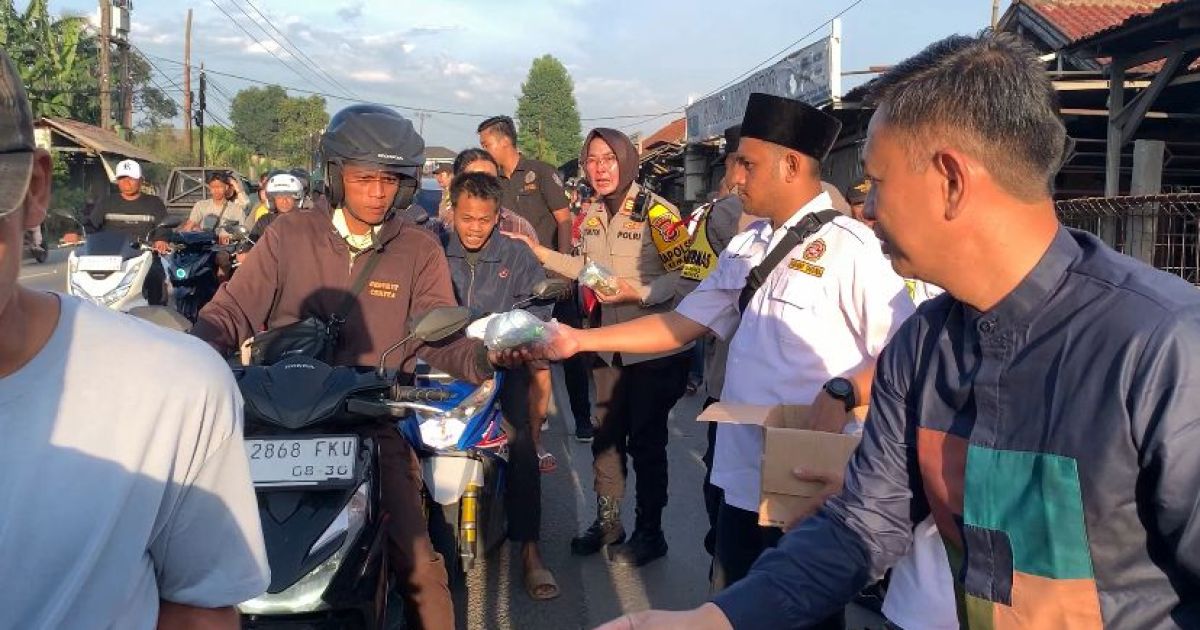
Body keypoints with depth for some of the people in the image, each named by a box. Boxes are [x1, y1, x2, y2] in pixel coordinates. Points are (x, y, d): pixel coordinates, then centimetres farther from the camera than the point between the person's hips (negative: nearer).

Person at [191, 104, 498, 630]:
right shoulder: (289, 235, 5)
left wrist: (481, 358, -27)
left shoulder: (419, 250, 4)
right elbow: (230, 311, 3)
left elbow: (440, 336, -5)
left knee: (417, 563, -10)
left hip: (374, 422, -1)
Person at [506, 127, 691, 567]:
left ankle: (650, 532, 19)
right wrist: (539, 252, 12)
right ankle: (607, 522, 31)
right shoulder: (590, 213, 8)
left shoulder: (657, 211, -15)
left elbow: (681, 274, -17)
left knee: (646, 440, 2)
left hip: (655, 347, -7)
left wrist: (636, 291, -29)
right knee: (606, 435, 14)